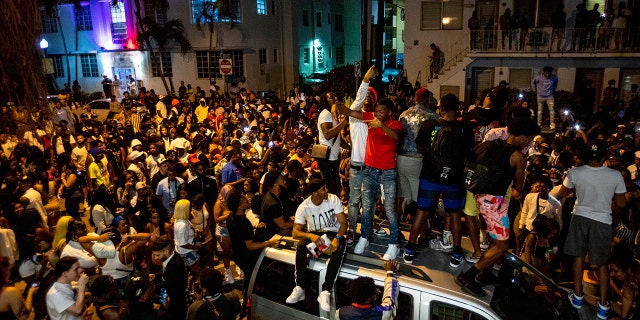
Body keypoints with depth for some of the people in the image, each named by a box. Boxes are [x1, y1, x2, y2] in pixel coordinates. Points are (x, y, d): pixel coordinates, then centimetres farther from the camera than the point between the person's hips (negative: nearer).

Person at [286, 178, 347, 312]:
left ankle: (325, 291, -34)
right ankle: (300, 288, -25)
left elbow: (343, 222, -14)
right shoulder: (304, 207, -14)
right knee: (300, 245, -31)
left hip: (333, 233, 0)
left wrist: (337, 238, -34)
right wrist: (310, 236, -40)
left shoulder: (334, 199, -13)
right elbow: (295, 232, -19)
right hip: (314, 234, 1)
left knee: (340, 247, -34)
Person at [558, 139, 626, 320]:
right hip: (603, 221, 0)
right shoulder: (615, 175, -15)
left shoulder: (574, 173, -14)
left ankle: (577, 297, 25)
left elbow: (562, 194, 4)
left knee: (578, 257, 15)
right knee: (602, 263, 12)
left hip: (580, 217, 1)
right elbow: (621, 204, -5)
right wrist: (612, 214, 16)